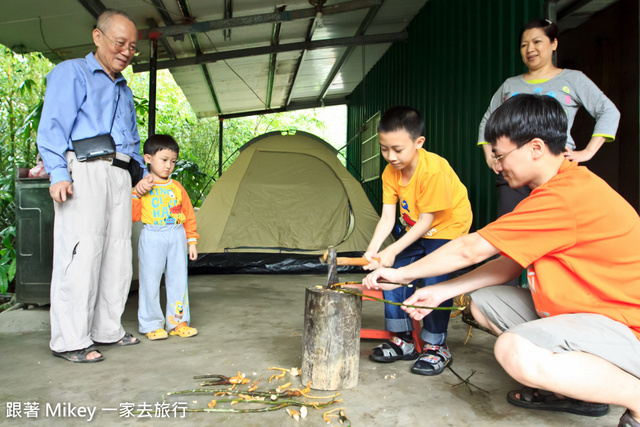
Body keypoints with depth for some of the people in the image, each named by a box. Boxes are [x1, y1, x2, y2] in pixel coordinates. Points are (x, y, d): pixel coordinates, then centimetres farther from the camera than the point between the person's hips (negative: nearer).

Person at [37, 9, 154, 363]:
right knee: (82, 252, -11)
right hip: (84, 171, -7)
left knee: (117, 254, 6)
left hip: (119, 174, 8)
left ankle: (106, 329, 15)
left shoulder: (124, 90, 26)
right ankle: (70, 340, -3)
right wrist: (58, 173, -17)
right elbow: (53, 126, -6)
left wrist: (142, 173, 18)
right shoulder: (71, 72, 4)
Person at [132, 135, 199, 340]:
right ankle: (151, 325, 14)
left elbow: (189, 216, 13)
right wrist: (136, 193, -16)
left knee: (178, 279, 6)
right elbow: (133, 216, -6)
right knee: (150, 280, 1)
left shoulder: (177, 187, 9)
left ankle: (178, 321, 18)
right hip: (152, 238, -3)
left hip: (176, 237, 3)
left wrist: (191, 240, 10)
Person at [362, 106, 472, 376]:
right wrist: (372, 250, -28)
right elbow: (387, 218, -12)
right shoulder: (390, 173, -10)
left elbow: (426, 220, -27)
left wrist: (392, 251, -31)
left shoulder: (434, 170, -31)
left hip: (448, 226, -7)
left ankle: (436, 347, 2)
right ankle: (403, 341, 13)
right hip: (418, 232, 7)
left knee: (433, 282, -18)